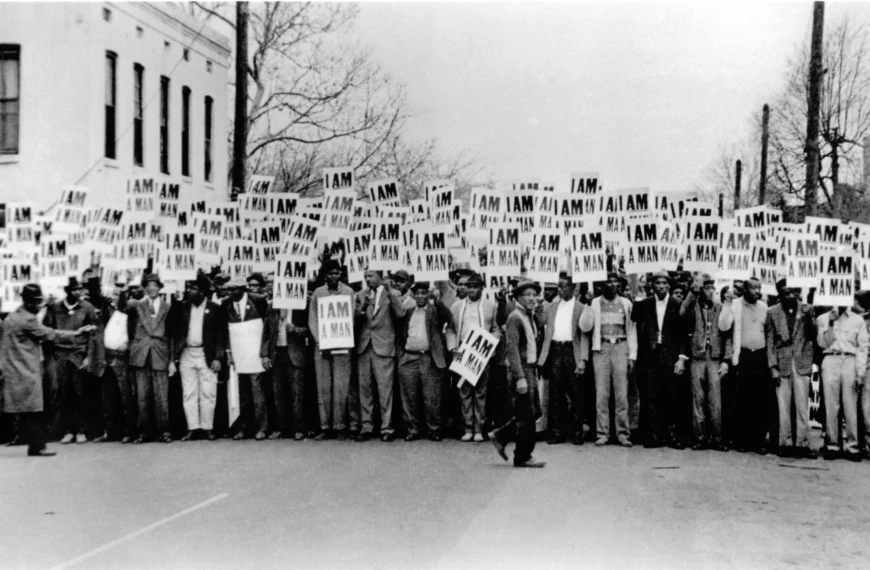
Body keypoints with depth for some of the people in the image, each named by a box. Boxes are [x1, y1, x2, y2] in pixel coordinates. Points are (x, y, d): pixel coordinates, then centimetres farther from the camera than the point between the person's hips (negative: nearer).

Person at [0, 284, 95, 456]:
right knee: (34, 411, -5)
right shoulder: (28, 320, -14)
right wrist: (77, 333, -4)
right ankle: (36, 446, -4)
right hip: (27, 373, -9)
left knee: (24, 413, 9)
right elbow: (50, 335, -10)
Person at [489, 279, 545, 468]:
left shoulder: (529, 317, 15)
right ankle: (523, 457, 8)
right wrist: (520, 378, -24)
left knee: (535, 412, 12)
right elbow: (512, 349, -19)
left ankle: (501, 436, 23)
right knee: (526, 415, -3)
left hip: (531, 369, 9)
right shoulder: (515, 318, -13)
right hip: (520, 370, -9)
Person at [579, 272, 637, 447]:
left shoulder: (625, 303, 10)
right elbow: (585, 328, -2)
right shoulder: (595, 303, 6)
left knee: (621, 393, -1)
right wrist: (587, 305, -11)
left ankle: (623, 433, 4)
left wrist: (632, 355, 4)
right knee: (601, 393, -1)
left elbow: (631, 330, 11)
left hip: (620, 348, 1)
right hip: (601, 348, -1)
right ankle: (602, 433, 4)